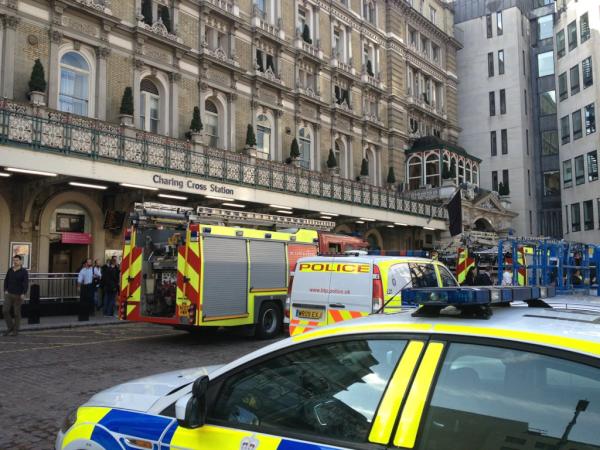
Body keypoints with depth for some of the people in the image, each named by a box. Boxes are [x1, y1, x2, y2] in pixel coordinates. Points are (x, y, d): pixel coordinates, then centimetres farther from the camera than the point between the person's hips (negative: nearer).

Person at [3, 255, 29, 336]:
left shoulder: (24, 271, -9)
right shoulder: (10, 270, 5)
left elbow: (26, 283, -14)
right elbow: (6, 281, 12)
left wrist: (23, 294, -21)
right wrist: (5, 290, 0)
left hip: (18, 295, -4)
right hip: (9, 294, 4)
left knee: (17, 313, 3)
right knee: (5, 311, -5)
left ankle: (16, 330, 14)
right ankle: (10, 327, 12)